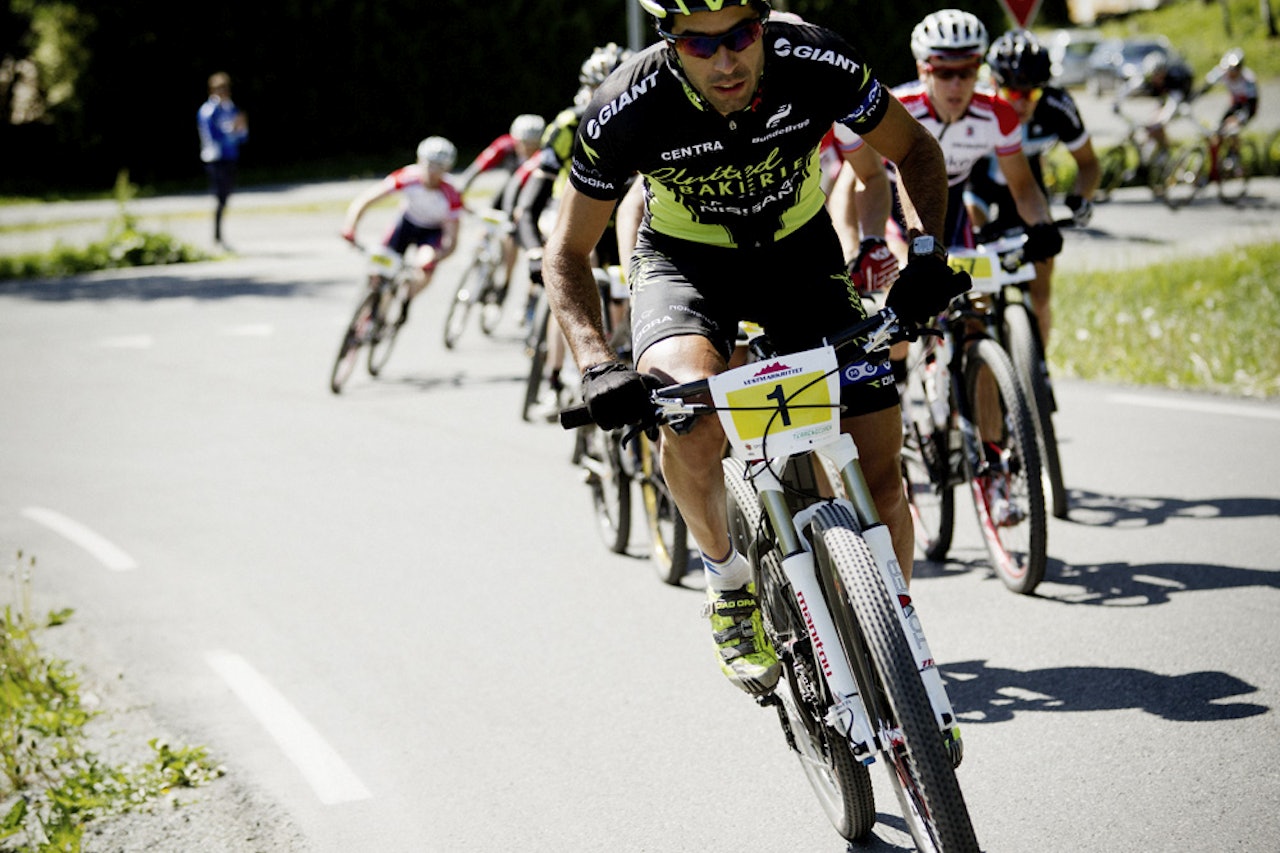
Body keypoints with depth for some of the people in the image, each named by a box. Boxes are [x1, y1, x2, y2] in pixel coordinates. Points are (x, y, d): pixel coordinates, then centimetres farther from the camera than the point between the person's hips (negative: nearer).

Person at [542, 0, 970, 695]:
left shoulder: (817, 64, -26)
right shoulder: (626, 110, -28)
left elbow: (914, 151, -6)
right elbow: (568, 252, -15)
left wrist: (926, 253, -23)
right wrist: (597, 366, -31)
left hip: (800, 253, 2)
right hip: (683, 261, -1)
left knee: (878, 476, -9)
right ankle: (730, 580, -6)